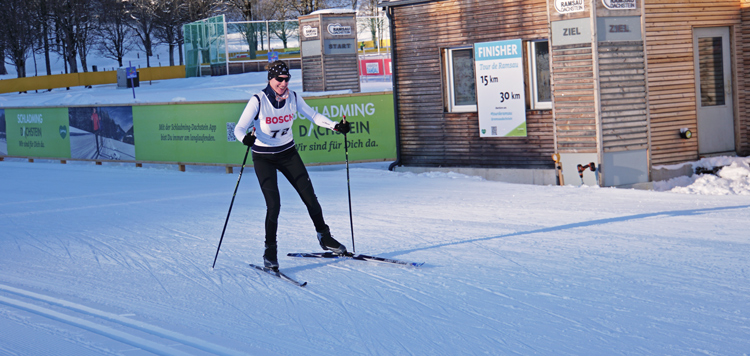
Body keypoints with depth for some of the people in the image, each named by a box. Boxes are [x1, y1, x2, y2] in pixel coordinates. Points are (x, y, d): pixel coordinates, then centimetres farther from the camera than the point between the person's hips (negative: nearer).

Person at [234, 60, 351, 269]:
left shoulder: (293, 98, -6)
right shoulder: (258, 101, -18)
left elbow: (313, 116, 5)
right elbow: (240, 128, -20)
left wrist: (335, 126, -8)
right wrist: (245, 138, -43)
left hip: (288, 153, 4)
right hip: (263, 157, -4)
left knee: (309, 196, 2)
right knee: (273, 204, -15)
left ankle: (324, 237, 23)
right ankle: (270, 252, 1)